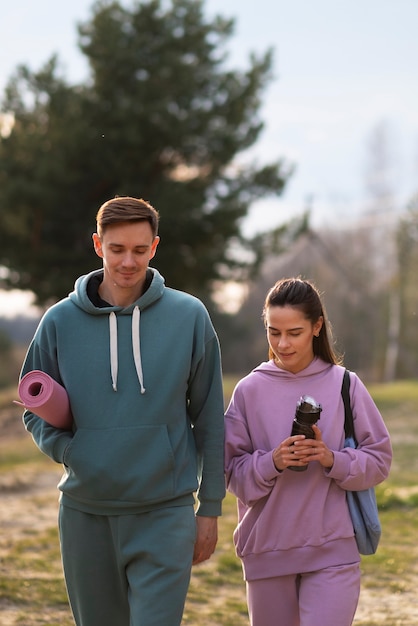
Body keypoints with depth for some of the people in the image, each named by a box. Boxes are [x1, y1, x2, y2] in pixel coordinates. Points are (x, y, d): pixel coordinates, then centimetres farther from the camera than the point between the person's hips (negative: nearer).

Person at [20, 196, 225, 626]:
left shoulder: (189, 317, -2)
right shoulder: (60, 321, 0)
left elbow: (209, 419, 3)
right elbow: (35, 409, 10)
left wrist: (210, 508, 3)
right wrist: (67, 450, -10)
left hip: (165, 513, -2)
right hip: (85, 513, 2)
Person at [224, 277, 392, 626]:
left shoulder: (345, 385, -1)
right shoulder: (250, 391, 0)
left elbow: (379, 460, 1)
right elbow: (233, 473, 0)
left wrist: (333, 460, -17)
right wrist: (272, 462, -18)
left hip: (333, 551, -2)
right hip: (267, 550, 2)